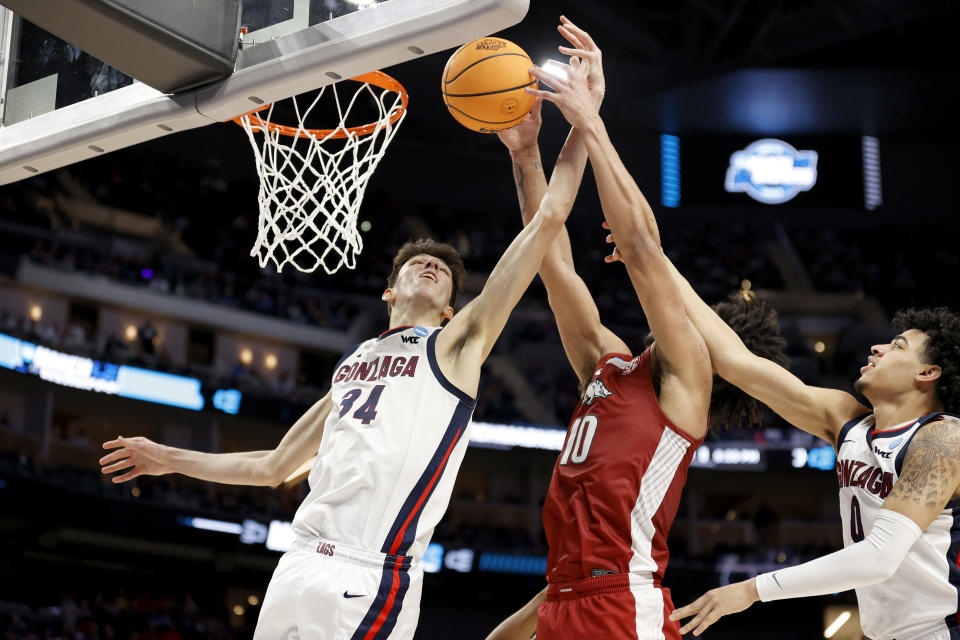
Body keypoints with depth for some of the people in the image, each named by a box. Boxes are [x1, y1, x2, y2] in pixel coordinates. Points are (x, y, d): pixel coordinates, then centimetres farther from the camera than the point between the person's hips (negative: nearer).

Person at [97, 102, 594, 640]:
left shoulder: (455, 345, 7)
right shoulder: (352, 365, 24)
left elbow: (548, 219, 1)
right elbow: (273, 467, 32)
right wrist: (170, 460, 34)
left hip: (368, 578, -6)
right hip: (303, 564, 6)